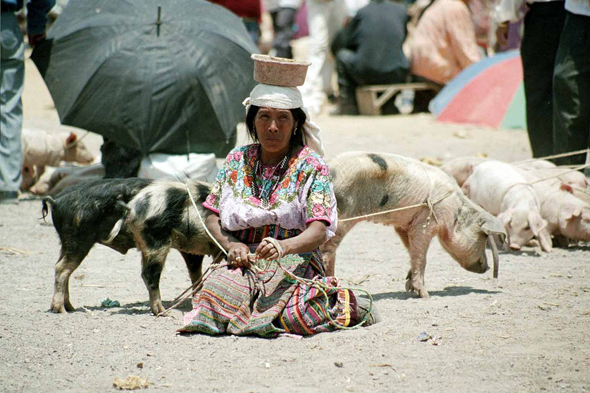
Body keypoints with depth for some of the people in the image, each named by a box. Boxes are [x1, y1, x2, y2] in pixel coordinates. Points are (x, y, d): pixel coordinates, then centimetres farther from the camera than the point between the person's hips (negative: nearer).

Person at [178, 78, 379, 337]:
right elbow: (212, 218, 13)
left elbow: (319, 232, -12)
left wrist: (283, 246, -33)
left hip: (294, 263, -2)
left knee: (292, 315, -32)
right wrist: (231, 244, -9)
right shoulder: (237, 160, 11)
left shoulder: (311, 166, -2)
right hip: (244, 263, 3)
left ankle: (340, 305, 4)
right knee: (214, 294, -30)